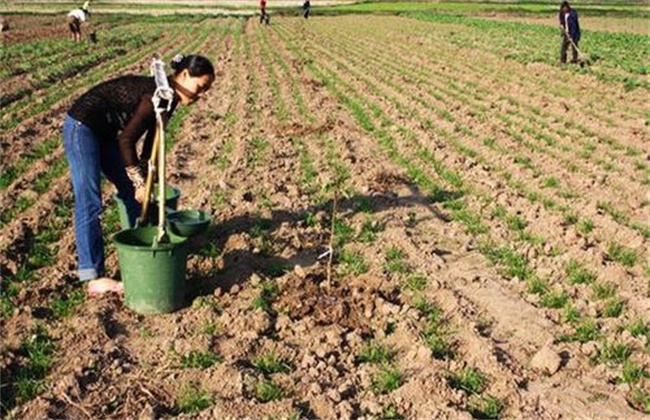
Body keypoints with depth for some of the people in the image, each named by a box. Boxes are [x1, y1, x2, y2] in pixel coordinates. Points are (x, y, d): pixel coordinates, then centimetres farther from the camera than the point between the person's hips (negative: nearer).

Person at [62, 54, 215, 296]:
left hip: (104, 132, 10)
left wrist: (143, 181, 15)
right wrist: (139, 181, -17)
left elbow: (151, 141, 12)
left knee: (132, 193, 11)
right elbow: (126, 140, -23)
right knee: (89, 204, -12)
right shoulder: (158, 93, -23)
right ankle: (93, 279, -11)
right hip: (81, 127, -10)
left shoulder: (168, 98, 4)